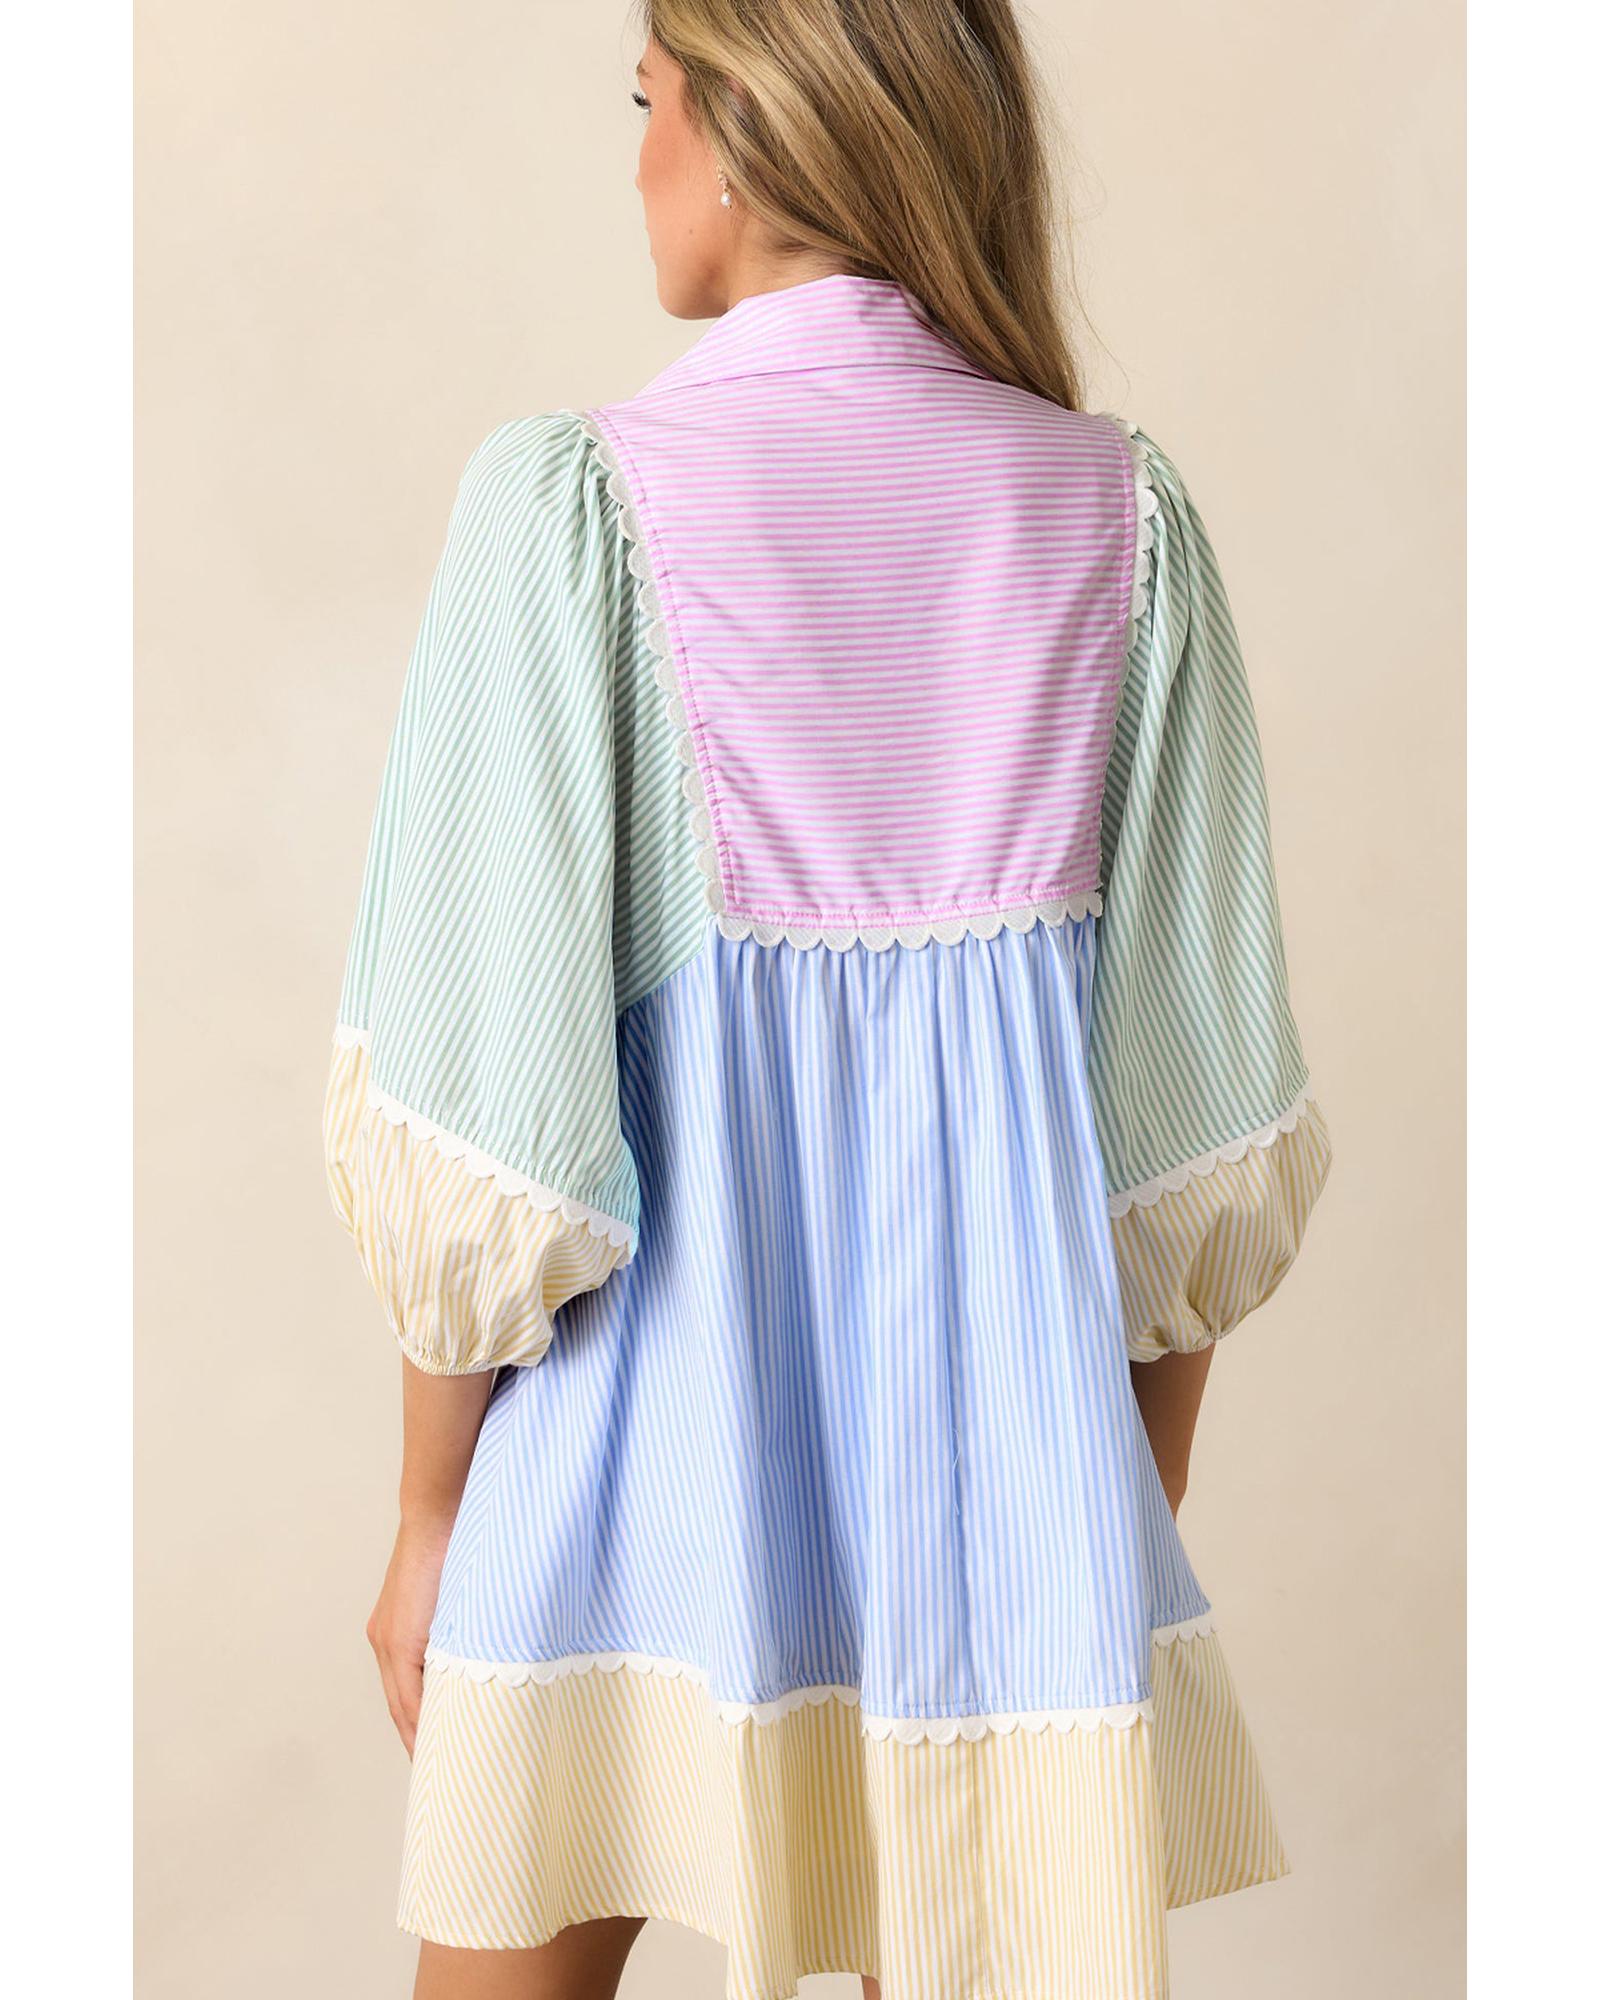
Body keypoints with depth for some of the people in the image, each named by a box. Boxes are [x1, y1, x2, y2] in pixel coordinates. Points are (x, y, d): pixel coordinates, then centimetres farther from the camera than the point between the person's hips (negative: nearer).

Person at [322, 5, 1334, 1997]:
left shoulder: (572, 501, -11)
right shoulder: (1122, 512, -2)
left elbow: (483, 1086, -12)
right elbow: (1193, 1107, 0)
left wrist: (428, 1509, 1)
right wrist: (1139, 1517, 12)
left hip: (652, 1401, -2)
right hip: (1006, 1433, 3)